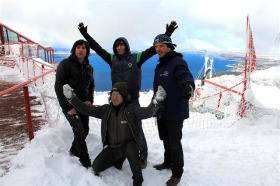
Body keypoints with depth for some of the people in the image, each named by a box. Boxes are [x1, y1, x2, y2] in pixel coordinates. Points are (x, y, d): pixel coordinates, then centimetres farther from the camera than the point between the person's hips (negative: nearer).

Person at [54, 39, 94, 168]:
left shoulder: (88, 68, 7)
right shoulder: (65, 64, -11)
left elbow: (91, 86, 16)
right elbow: (58, 87, -14)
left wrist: (89, 100, -2)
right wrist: (68, 107, -19)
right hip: (69, 104, -6)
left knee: (85, 130, 11)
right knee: (79, 131, -12)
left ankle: (74, 150, 37)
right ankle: (86, 163, 0)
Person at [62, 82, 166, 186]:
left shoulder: (131, 109, -14)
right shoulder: (106, 109, -3)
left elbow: (147, 112, -29)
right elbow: (87, 110, -5)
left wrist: (156, 101, -49)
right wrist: (72, 98, -14)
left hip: (129, 144, -4)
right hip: (112, 147, 5)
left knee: (130, 150, -37)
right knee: (96, 167, 0)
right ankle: (118, 159, 27)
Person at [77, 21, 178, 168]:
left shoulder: (136, 58, -3)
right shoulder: (112, 59, 6)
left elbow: (154, 49, -8)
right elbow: (97, 48, 8)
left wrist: (167, 34, -14)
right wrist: (85, 34, 8)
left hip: (133, 99, -3)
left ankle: (143, 156, 21)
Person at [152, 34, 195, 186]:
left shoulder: (178, 62, -14)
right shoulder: (160, 65, 13)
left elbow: (186, 77, -34)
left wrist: (188, 86, -56)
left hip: (175, 112, -8)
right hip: (161, 111, 8)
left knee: (174, 143, 3)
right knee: (165, 140, 21)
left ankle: (177, 173, 21)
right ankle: (168, 162, 42)